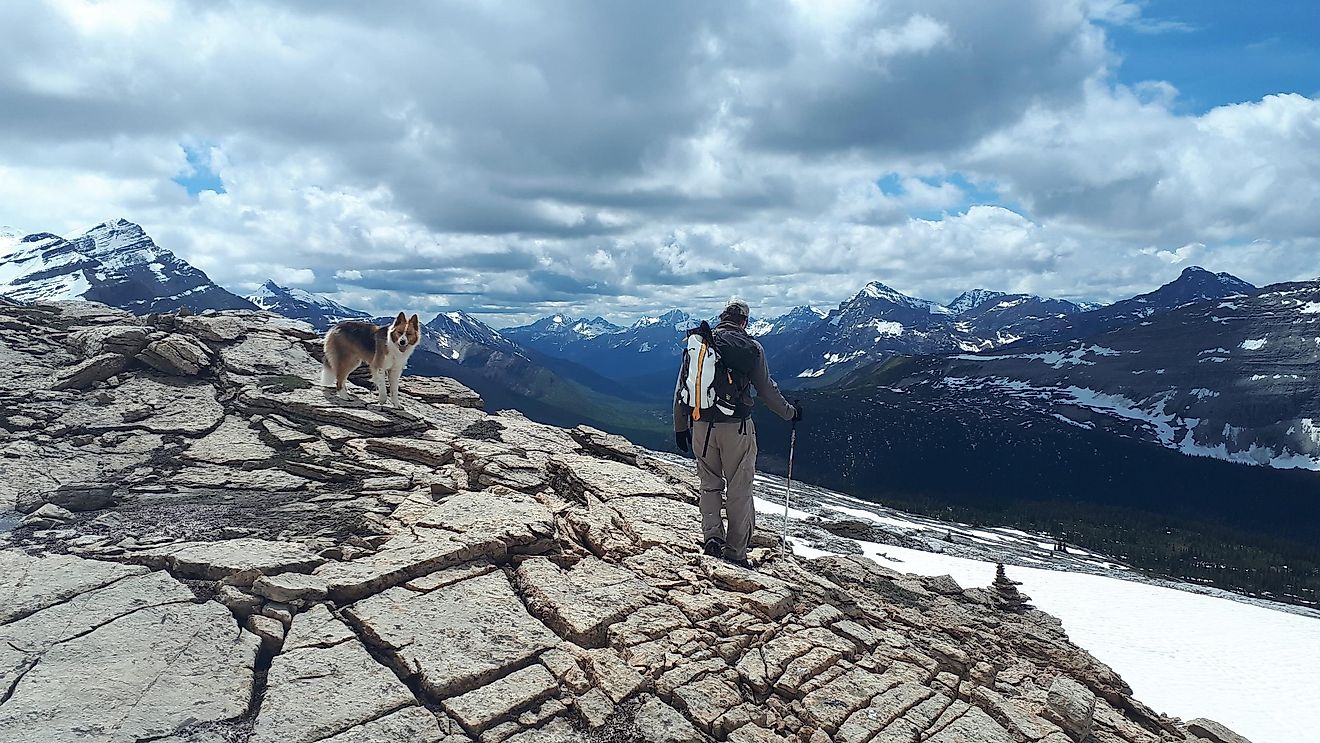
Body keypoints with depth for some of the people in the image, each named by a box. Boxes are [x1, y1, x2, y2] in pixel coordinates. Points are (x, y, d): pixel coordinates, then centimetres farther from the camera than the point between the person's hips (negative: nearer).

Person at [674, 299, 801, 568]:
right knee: (739, 490, 6)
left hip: (703, 425, 3)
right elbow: (766, 389, 0)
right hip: (737, 427, -3)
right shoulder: (750, 347, -3)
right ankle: (735, 552, 10)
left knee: (710, 484, 18)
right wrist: (790, 413, 16)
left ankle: (712, 536, 3)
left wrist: (680, 427, 16)